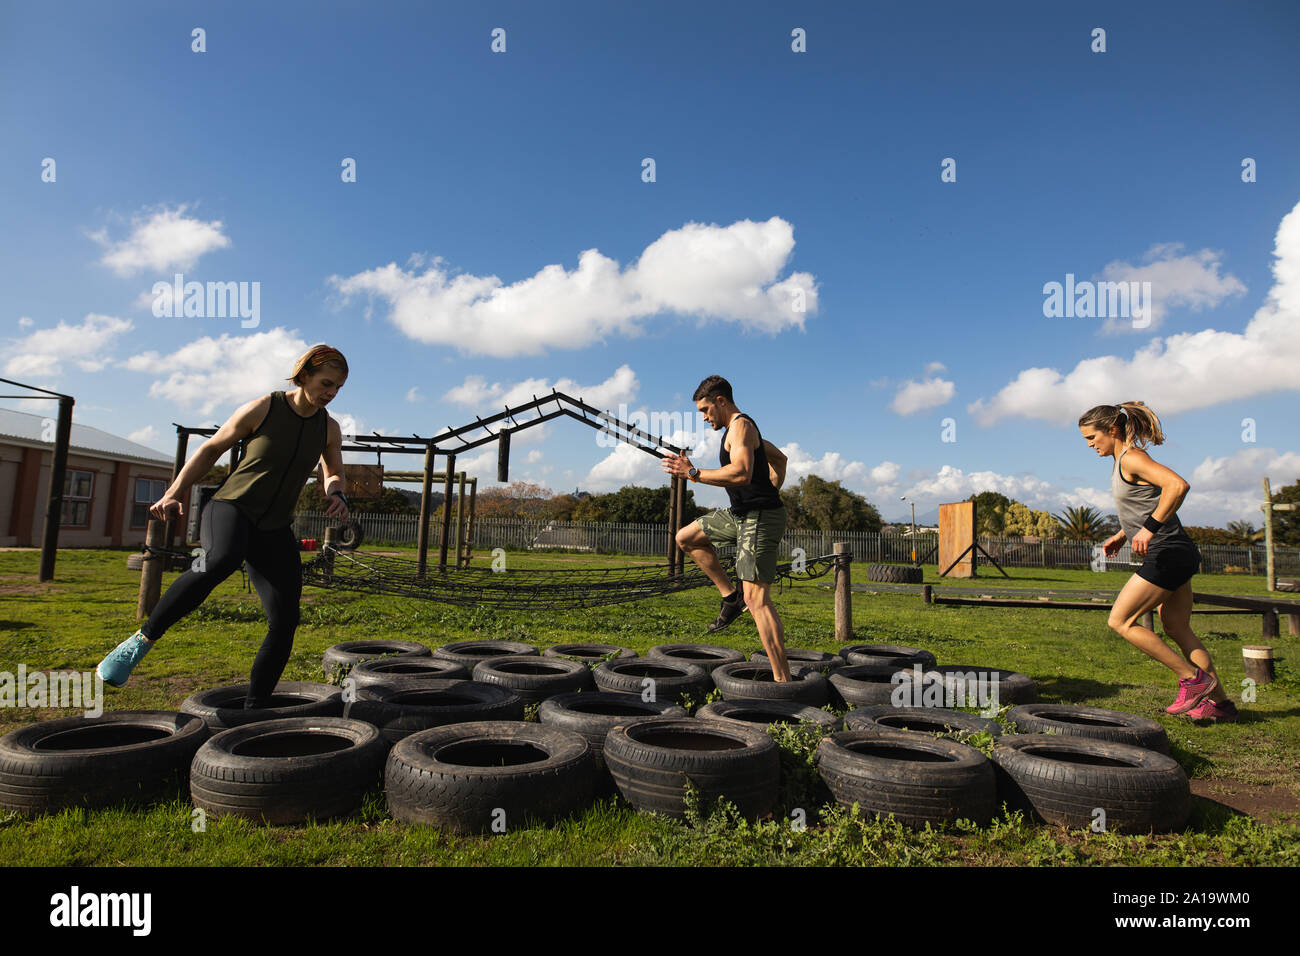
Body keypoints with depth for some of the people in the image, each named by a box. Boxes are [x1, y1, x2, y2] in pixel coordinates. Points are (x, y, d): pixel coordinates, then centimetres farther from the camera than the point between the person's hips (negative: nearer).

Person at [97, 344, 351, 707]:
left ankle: (254, 711, 8)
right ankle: (141, 641, -24)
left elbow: (333, 473, 19)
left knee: (284, 622, -7)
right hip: (231, 507, -4)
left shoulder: (329, 429, 4)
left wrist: (335, 494, -4)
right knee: (221, 559, -41)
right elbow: (211, 449, 5)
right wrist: (175, 493, -2)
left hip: (275, 530, 4)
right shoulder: (262, 409, -7)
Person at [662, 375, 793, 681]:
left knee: (757, 600, -12)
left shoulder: (740, 425, -13)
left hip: (760, 518, -10)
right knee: (686, 538, 17)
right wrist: (771, 493, 23)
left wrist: (693, 473, -26)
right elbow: (779, 458, 30)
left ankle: (783, 681, -9)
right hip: (740, 514, 10)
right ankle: (731, 597, 15)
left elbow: (741, 473, -31)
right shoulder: (742, 428, 18)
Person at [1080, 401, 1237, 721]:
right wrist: (1121, 535, 16)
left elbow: (1178, 485, -30)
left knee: (1121, 621, -7)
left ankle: (1192, 678, 1)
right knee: (1177, 630, 15)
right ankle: (1219, 701, 23)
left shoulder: (1131, 458, -15)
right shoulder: (1122, 461, 14)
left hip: (1168, 553, -10)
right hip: (1173, 554, 10)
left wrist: (1149, 529, -31)